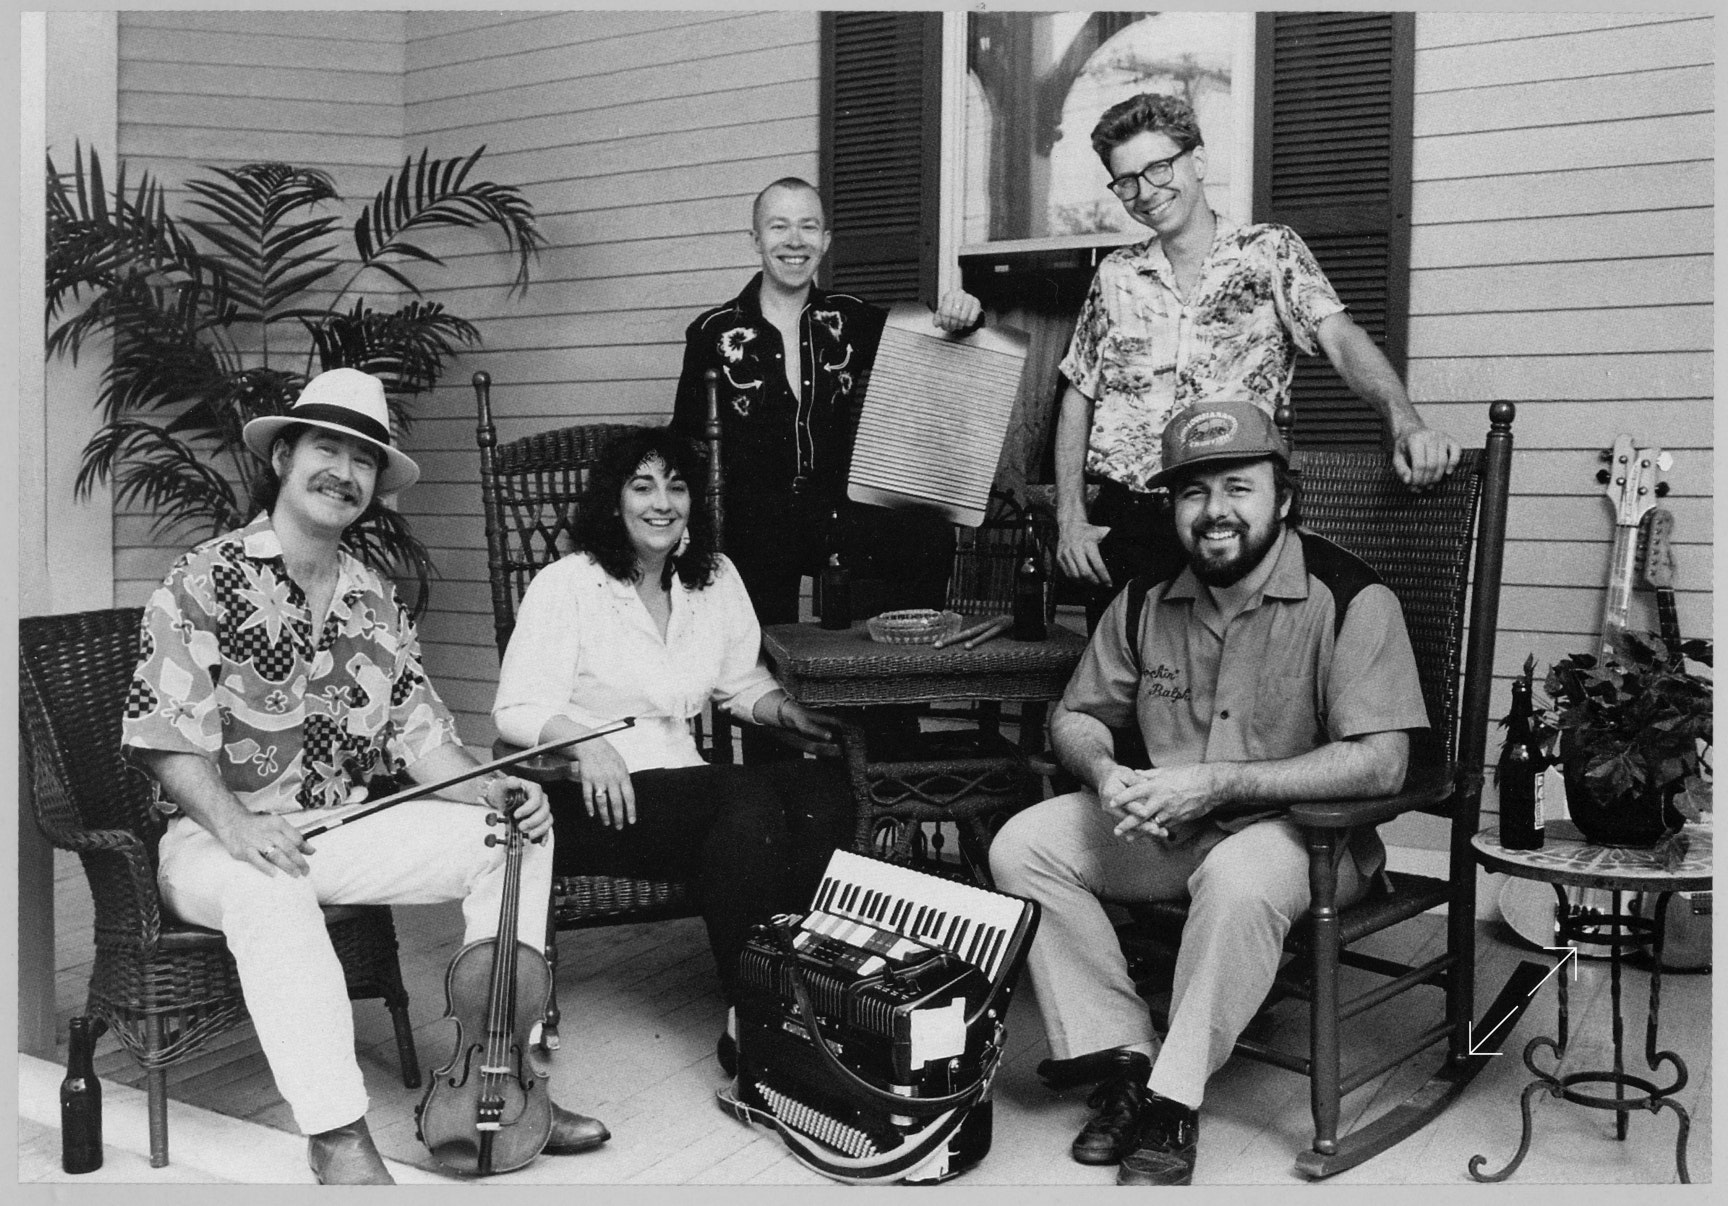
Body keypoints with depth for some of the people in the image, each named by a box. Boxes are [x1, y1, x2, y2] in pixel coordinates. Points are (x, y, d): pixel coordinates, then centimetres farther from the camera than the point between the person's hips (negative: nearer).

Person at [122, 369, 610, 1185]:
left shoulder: (376, 604, 11)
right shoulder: (204, 581, -8)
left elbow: (419, 733, 8)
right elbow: (164, 735, -15)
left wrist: (489, 789, -12)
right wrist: (235, 825, -31)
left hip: (342, 828, 6)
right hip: (220, 840, -6)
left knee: (518, 832, -8)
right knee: (270, 888, -40)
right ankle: (338, 1140, -37)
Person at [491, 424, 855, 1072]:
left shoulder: (715, 578, 14)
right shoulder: (565, 586, -3)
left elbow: (744, 682, 21)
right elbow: (516, 710, -8)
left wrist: (787, 709, -1)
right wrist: (585, 740, -27)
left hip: (683, 786, 6)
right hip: (589, 799, -5)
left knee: (826, 788, -23)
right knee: (750, 797, -32)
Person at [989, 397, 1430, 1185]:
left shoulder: (1349, 599, -15)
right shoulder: (1148, 599, 2)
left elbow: (1380, 762, -22)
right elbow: (1074, 716, 12)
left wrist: (1219, 783, -26)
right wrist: (1107, 776, -13)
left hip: (1303, 830, -5)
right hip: (1163, 827, 6)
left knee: (1240, 878, -39)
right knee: (1022, 846, -12)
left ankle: (1174, 1105, -23)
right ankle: (1122, 1057, -10)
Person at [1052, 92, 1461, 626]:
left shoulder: (1270, 251, 2)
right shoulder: (1115, 275, 10)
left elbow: (1339, 337, -12)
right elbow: (1078, 399, 14)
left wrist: (1404, 422, -32)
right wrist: (1070, 521, 3)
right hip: (1121, 527, 3)